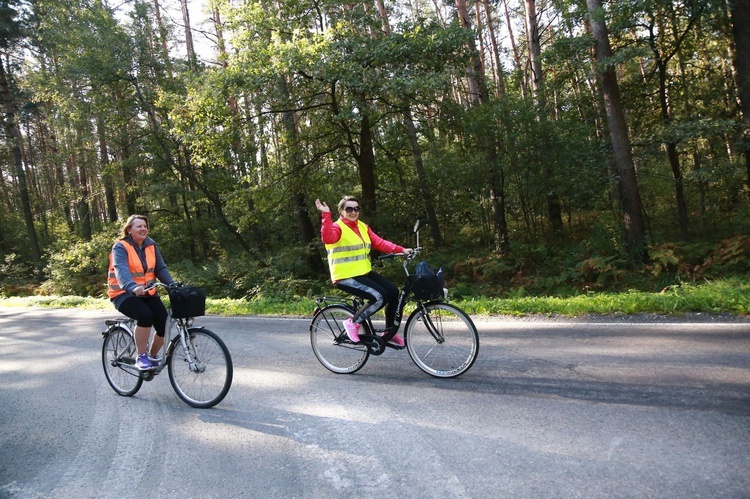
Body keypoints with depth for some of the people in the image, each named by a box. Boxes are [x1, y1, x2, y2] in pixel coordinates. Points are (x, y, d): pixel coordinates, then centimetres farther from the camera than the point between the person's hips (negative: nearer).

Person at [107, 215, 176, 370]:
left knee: (164, 323, -10)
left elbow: (161, 268, -2)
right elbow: (121, 269, -30)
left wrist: (173, 285, -19)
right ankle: (141, 357, -15)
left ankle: (153, 356, 17)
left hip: (147, 293, 5)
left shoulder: (151, 245, 4)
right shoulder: (120, 247, -13)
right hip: (124, 293, -5)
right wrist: (132, 287, -49)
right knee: (145, 315, -33)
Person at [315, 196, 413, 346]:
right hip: (346, 277, -8)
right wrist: (326, 215, -40)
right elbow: (328, 238, -33)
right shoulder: (338, 227, -10)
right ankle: (353, 323, -2)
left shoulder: (363, 227, 13)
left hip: (364, 272, 8)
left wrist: (401, 250, -7)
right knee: (380, 297, -22)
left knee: (393, 291, -2)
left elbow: (380, 243, 6)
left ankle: (390, 332, 12)